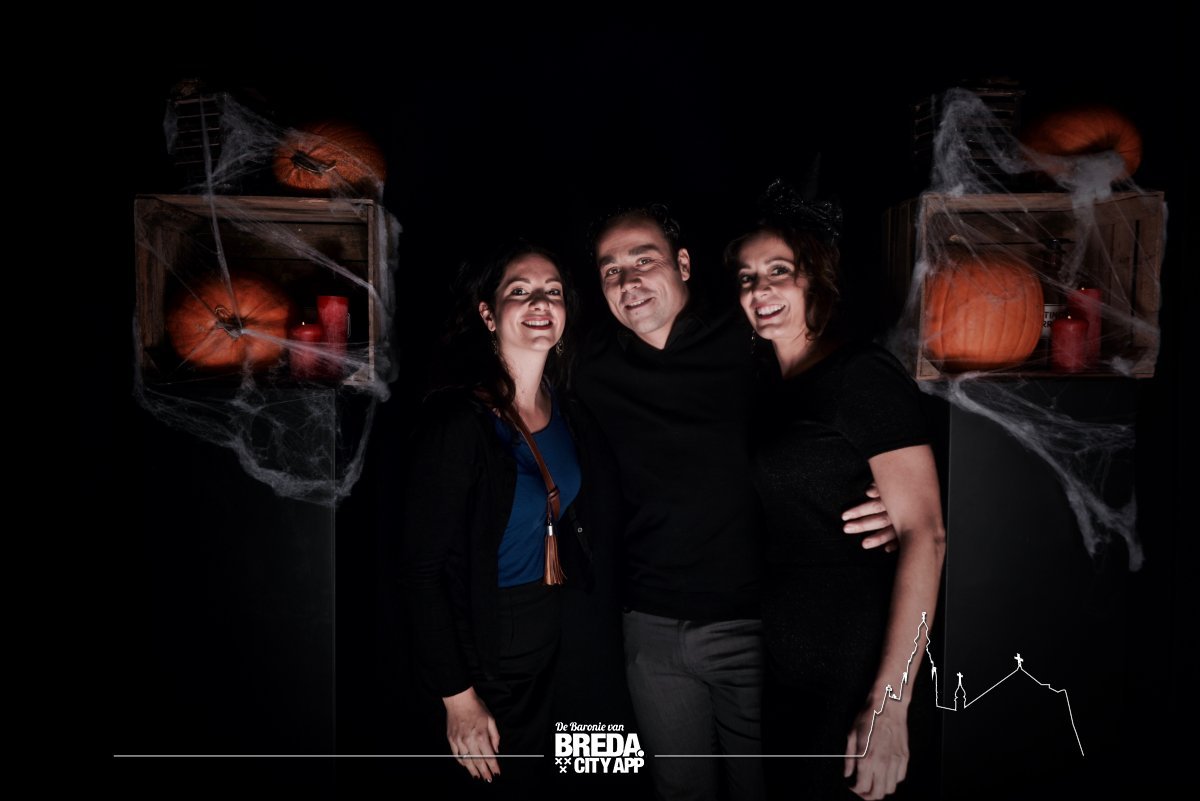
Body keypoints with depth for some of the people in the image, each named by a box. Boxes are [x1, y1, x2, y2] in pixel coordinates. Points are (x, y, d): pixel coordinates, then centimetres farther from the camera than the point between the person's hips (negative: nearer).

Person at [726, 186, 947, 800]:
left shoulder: (863, 375, -11)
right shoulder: (775, 396, 10)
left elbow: (924, 534, -18)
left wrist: (889, 702, -23)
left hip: (854, 674, -7)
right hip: (785, 670, 7)